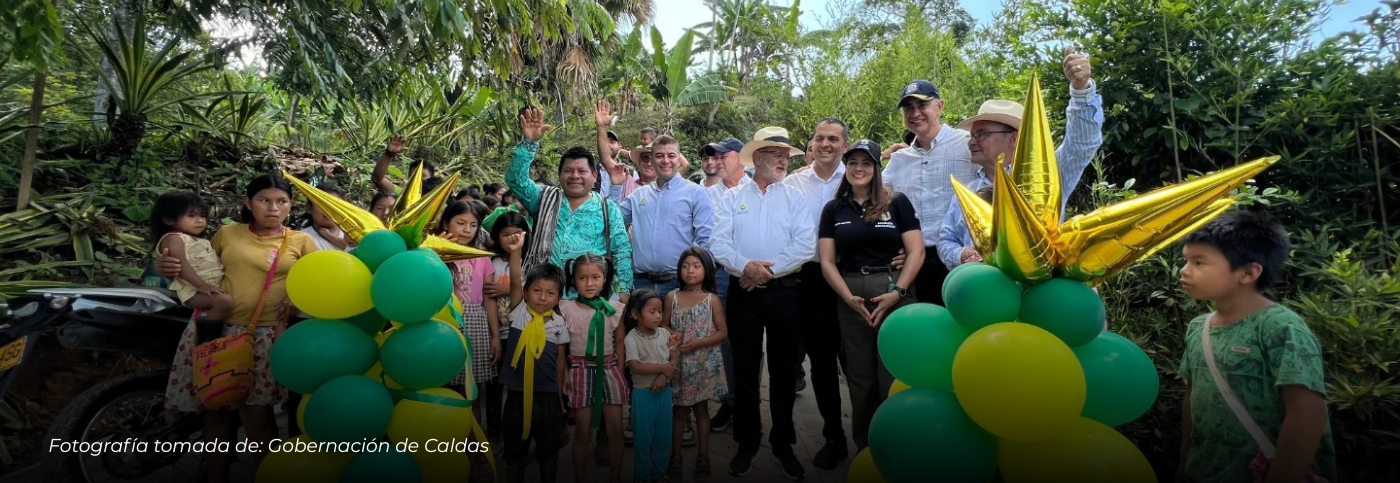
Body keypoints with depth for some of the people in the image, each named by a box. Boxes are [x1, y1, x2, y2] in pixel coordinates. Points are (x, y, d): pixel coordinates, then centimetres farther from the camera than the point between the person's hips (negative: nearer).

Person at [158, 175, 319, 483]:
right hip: (216, 328, 2)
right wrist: (173, 269, 1)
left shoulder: (300, 241, 7)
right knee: (217, 410, 8)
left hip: (265, 335, -2)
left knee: (255, 413, -6)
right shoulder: (227, 233, 12)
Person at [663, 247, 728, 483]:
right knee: (680, 410, 10)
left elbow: (723, 332, -5)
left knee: (701, 409, 12)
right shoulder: (672, 297, -1)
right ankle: (676, 457, 21)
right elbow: (664, 327, 5)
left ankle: (703, 457, 23)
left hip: (704, 364, -1)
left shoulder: (712, 299, -6)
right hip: (679, 363, 1)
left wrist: (697, 343, -16)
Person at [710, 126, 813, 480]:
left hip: (784, 292, 0)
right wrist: (746, 266, -21)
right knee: (745, 369, 8)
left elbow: (806, 246, -7)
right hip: (743, 292, 0)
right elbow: (719, 244, -4)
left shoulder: (796, 198, 6)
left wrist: (768, 269, -14)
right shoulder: (732, 198, 7)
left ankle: (783, 444, 24)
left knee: (783, 370, 9)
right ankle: (747, 443, 23)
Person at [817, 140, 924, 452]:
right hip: (850, 299, 2)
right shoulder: (833, 209, 9)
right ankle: (865, 448, 25)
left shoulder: (897, 203, 3)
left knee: (895, 377, 1)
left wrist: (897, 292, -13)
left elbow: (916, 252, -2)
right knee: (860, 378, 10)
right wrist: (849, 297, -7)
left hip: (895, 293, -2)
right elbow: (827, 261, 5)